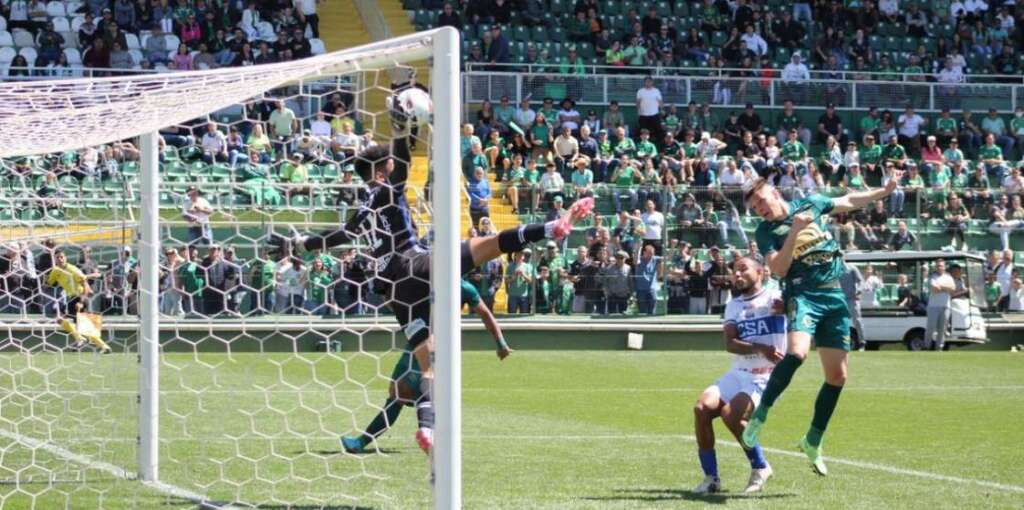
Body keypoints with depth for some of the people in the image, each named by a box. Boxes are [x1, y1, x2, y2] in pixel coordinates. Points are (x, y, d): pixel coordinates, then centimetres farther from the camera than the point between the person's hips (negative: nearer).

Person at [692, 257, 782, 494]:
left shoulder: (775, 299, -2)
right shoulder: (733, 306, 14)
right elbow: (729, 343, -3)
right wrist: (760, 348, -19)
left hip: (765, 377, -6)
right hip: (737, 374, 6)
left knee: (731, 414, -27)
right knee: (702, 408, -16)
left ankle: (760, 468, -4)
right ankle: (711, 477, -6)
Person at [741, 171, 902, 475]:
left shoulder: (811, 205, 10)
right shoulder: (766, 232, 0)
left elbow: (850, 202, 26)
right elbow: (778, 268, -14)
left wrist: (885, 191, 24)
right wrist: (795, 232, -19)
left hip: (835, 296, 4)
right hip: (803, 294, -4)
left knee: (837, 375, 2)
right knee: (797, 352, -33)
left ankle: (813, 442, 15)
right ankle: (760, 414, -21)